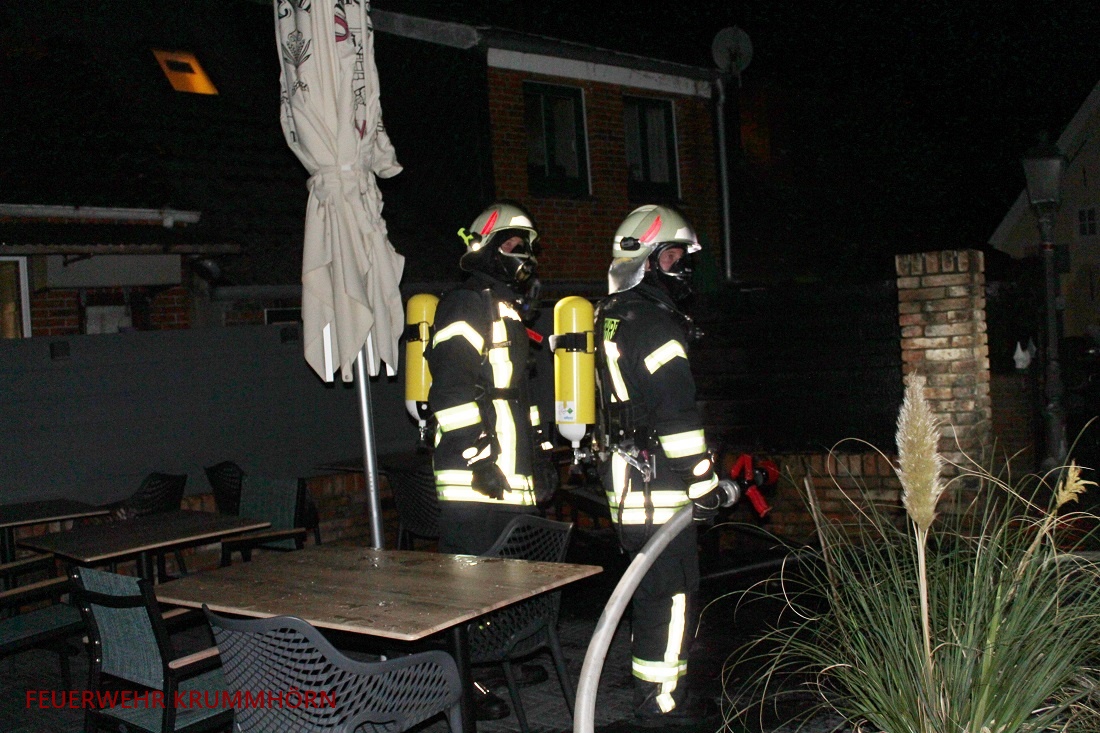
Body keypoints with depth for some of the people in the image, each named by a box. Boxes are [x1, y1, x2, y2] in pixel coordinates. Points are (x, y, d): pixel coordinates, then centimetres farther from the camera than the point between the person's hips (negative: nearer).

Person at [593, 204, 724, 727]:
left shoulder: (610, 316, 16)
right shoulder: (651, 321, -16)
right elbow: (677, 412, -20)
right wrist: (703, 481, -15)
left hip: (622, 479, 10)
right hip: (657, 483, -10)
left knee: (649, 589, 18)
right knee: (672, 592, -2)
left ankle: (652, 688, 28)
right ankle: (661, 702, 6)